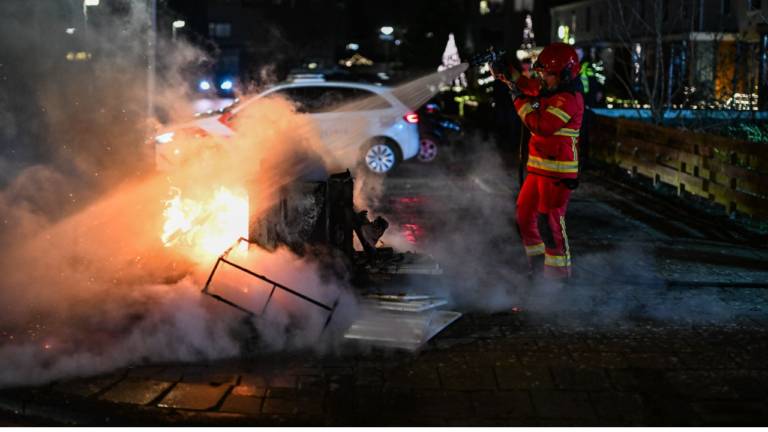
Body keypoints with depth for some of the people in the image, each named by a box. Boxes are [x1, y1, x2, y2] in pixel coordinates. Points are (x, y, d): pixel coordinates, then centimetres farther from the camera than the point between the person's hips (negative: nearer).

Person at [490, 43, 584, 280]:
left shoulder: (569, 98, -18)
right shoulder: (550, 89, 11)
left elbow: (541, 126, -24)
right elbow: (527, 85, 24)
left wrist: (520, 100, -15)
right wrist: (506, 71, 7)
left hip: (558, 170, -10)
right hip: (539, 167, 10)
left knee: (550, 221, -11)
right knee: (525, 214, 16)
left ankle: (559, 272, -2)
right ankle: (537, 265, 28)